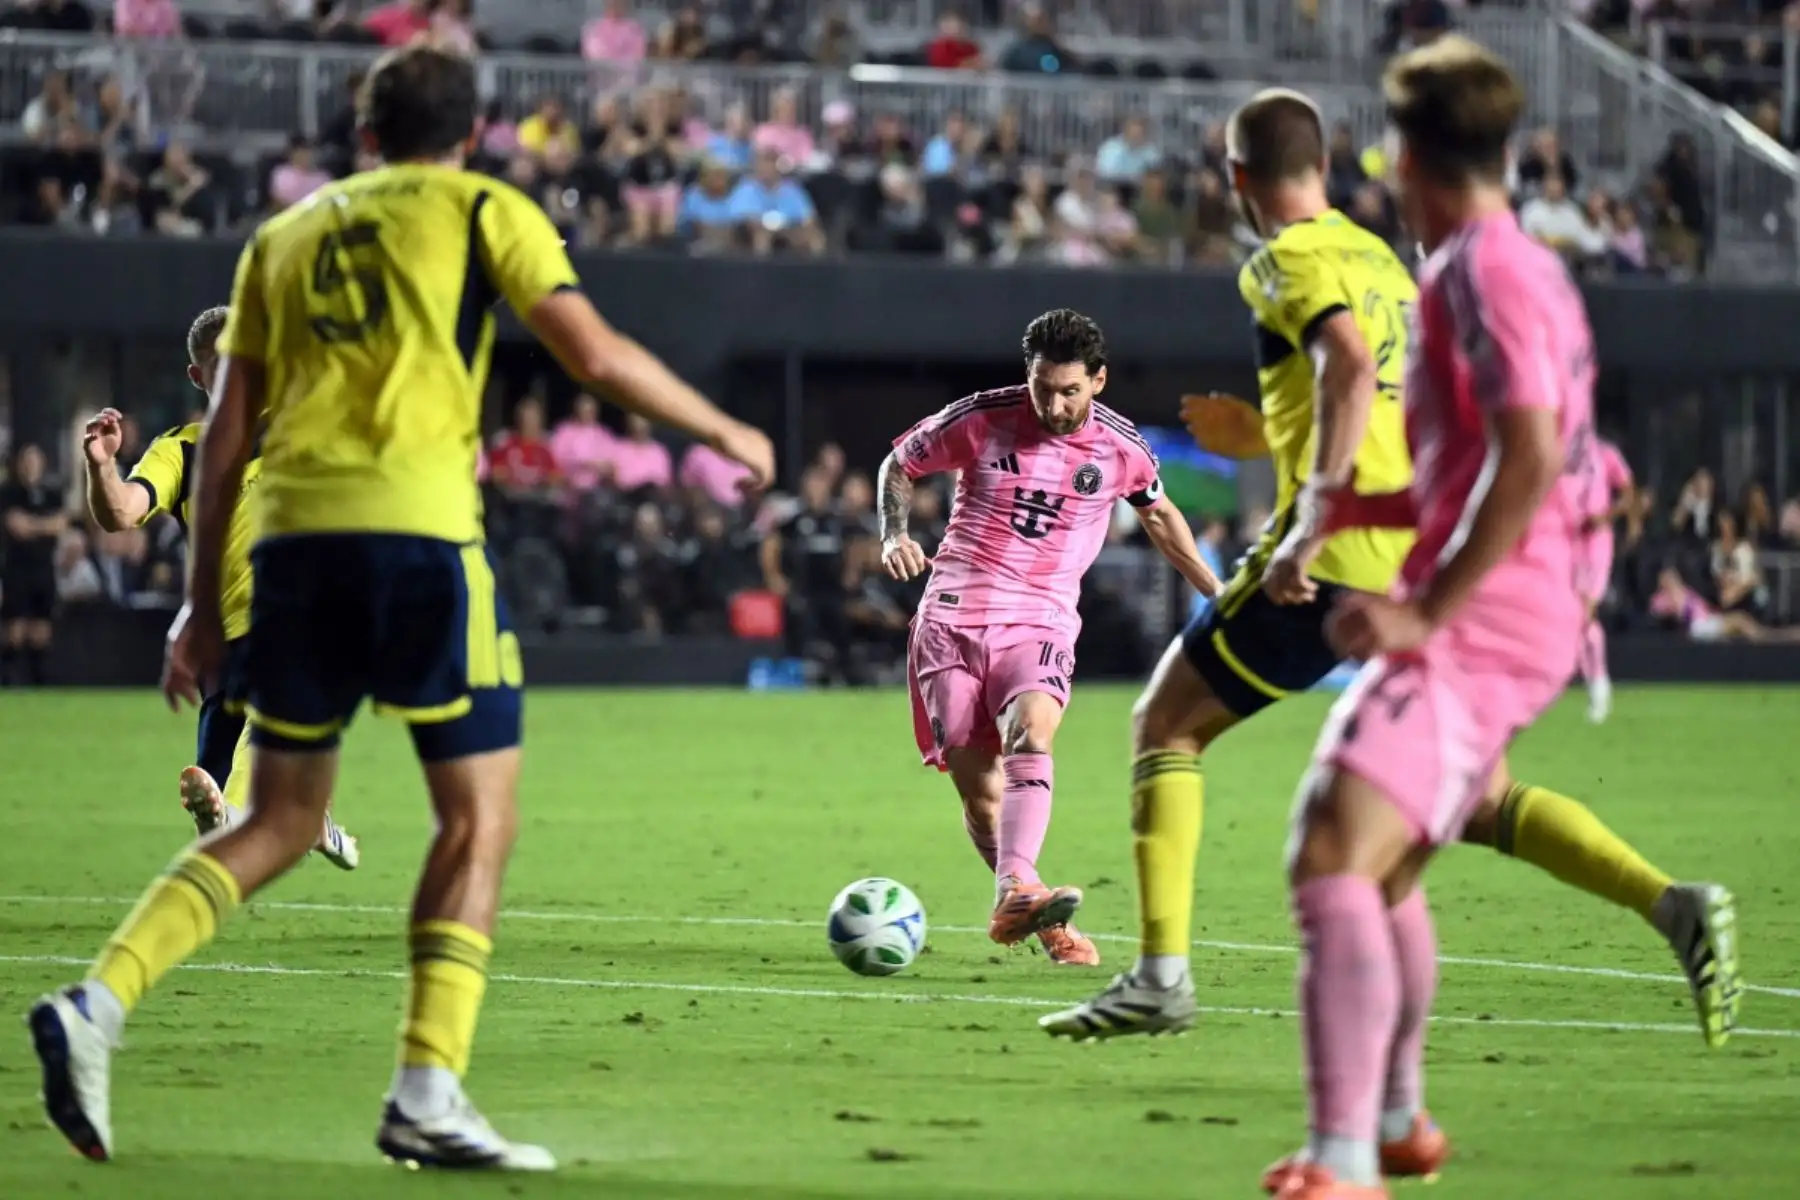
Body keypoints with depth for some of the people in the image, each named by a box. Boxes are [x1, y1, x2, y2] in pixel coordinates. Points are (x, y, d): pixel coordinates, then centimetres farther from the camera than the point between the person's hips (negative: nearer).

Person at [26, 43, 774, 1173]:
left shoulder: (283, 238, 22)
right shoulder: (484, 211, 9)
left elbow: (226, 433, 18)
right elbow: (594, 354, -1)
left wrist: (203, 604, 21)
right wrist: (723, 431, 13)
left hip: (291, 532, 5)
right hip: (418, 529, -5)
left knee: (279, 823, 14)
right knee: (480, 817, 3)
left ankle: (96, 1005, -5)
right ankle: (428, 1092, -7)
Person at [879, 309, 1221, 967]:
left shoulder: (1122, 449, 1)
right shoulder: (981, 419, -4)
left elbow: (1159, 515, 23)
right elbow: (899, 463, 11)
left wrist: (1218, 593, 27)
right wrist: (894, 535, -6)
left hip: (1041, 621, 0)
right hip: (954, 613, 0)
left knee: (1031, 734, -30)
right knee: (978, 790, -4)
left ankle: (1016, 893, -45)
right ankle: (1046, 925, 9)